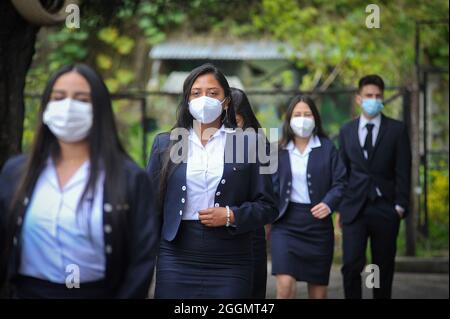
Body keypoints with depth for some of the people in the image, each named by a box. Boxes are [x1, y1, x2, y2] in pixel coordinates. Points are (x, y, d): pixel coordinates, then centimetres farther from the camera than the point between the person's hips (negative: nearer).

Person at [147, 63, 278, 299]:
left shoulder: (248, 143, 5)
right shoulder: (165, 143, 10)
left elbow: (267, 206, 4)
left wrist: (231, 216, -11)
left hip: (229, 261, -1)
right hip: (176, 259, 1)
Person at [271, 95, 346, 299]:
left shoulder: (327, 148, 3)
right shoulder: (279, 150, 5)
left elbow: (340, 182, 0)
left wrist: (328, 204, -16)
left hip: (317, 221, 1)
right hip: (286, 222, -1)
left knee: (318, 289, 9)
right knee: (285, 284, -17)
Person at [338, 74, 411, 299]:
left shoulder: (397, 130, 3)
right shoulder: (346, 131, 10)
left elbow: (403, 171, 0)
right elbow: (342, 171, 11)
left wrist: (400, 205, -7)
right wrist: (340, 207, 6)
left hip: (385, 209, -1)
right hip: (354, 208, 1)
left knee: (384, 266, 6)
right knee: (352, 264, -9)